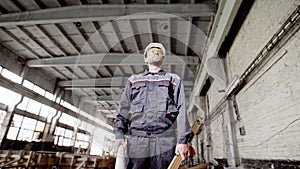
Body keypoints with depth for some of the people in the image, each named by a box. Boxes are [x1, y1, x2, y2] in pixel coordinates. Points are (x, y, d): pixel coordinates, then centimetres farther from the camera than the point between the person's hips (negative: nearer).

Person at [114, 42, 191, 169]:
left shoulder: (174, 80, 17)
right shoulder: (134, 80, 21)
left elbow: (181, 111, 6)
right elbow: (124, 109, 13)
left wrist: (182, 140, -5)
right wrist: (119, 134, 0)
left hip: (165, 141, 0)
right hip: (136, 140, 1)